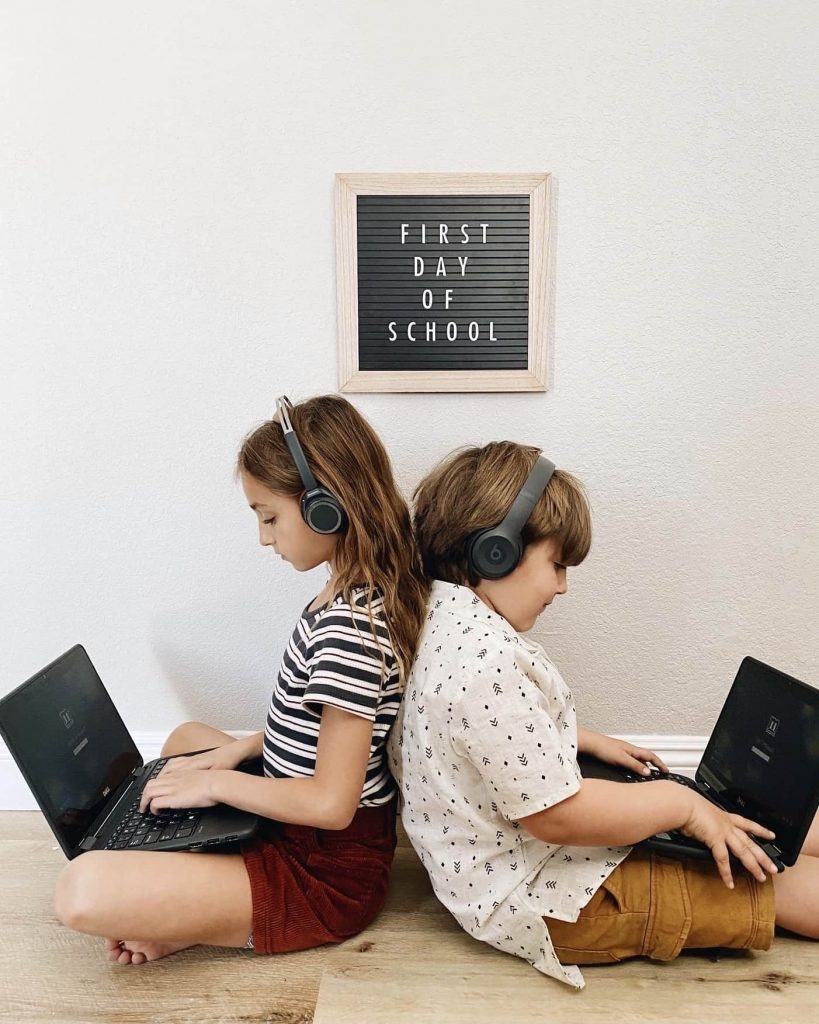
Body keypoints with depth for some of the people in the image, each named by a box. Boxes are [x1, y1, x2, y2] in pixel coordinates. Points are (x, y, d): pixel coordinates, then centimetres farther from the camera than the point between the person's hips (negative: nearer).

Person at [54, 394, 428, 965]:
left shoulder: (347, 627, -29)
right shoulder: (363, 594, 1)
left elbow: (331, 802, -27)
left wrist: (214, 782, -15)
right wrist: (240, 749, 4)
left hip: (327, 873, -10)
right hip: (298, 828, 10)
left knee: (84, 893, -24)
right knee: (187, 739, 28)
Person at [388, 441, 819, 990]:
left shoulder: (449, 621, 0)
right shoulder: (486, 663, -32)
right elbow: (556, 813, -28)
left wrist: (592, 741, 15)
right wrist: (681, 803, -15)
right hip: (549, 902, -9)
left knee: (757, 836, 13)